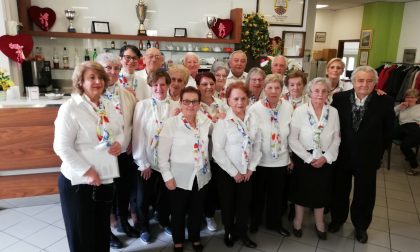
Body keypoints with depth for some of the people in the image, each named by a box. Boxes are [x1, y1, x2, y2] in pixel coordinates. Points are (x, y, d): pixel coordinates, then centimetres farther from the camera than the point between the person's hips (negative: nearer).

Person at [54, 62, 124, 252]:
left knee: (102, 231, 21)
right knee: (82, 234, 11)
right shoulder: (70, 108, -14)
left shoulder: (108, 105, 6)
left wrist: (119, 143, -7)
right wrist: (87, 171, -18)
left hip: (105, 178, 6)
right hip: (79, 181, -6)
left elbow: (120, 132, 16)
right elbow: (62, 147, -17)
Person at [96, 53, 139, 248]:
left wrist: (131, 143, 3)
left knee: (125, 189, 19)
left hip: (125, 152, 5)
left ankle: (123, 222, 43)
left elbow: (134, 122, 9)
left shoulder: (127, 94, 4)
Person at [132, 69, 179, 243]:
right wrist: (142, 163, -10)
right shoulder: (142, 105, -6)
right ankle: (144, 227, 37)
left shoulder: (175, 106, -2)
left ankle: (164, 221, 45)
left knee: (164, 195, 19)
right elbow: (138, 135, -9)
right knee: (143, 197, 12)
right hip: (146, 161, -1)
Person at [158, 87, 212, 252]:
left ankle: (195, 238, 45)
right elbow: (162, 153, -10)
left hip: (202, 176, 3)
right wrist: (167, 176, -11)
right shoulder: (171, 123, -13)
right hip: (180, 177, -3)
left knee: (197, 210, 21)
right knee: (178, 212, 16)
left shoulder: (206, 121, -2)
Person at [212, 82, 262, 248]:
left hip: (246, 171, 4)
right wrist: (234, 172, -14)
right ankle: (229, 232, 40)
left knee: (245, 203, 16)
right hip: (226, 171, -4)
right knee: (228, 204, 15)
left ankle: (241, 232, 41)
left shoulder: (253, 119, -4)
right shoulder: (223, 121, -18)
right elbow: (217, 151, -18)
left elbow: (257, 145, 3)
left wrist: (251, 168, -2)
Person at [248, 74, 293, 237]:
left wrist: (292, 157, 8)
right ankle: (254, 221, 39)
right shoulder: (254, 109, -13)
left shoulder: (288, 108, -4)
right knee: (258, 193, 16)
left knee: (277, 193, 17)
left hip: (281, 160, 3)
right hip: (259, 160, -2)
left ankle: (274, 223, 40)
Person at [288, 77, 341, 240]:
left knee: (321, 191, 17)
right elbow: (292, 139, -12)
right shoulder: (300, 111, -12)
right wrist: (309, 158, -14)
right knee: (301, 190, 12)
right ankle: (298, 222, 35)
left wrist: (326, 157, -11)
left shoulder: (333, 112, -4)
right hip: (303, 158, -2)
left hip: (325, 160, 3)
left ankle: (319, 224, 39)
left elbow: (336, 139, 1)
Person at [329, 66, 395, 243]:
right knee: (339, 190, 18)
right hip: (342, 155, 1)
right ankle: (337, 219, 44)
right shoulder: (339, 98, -11)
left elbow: (388, 132, -3)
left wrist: (378, 152, -2)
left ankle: (360, 225, 42)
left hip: (367, 158, 0)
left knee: (364, 194, 17)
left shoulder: (385, 102, -12)